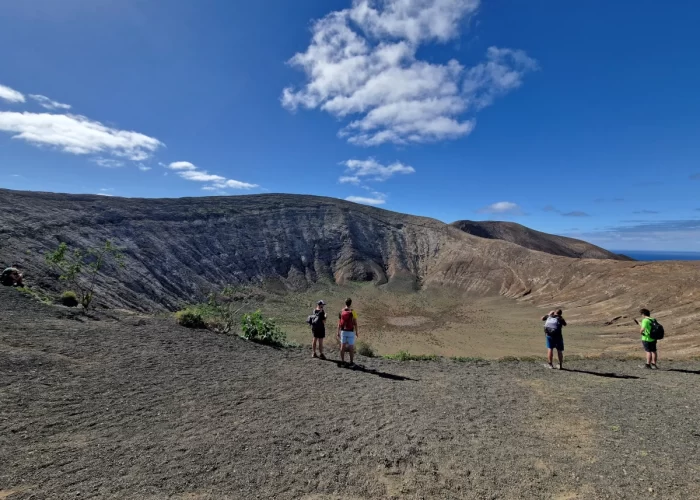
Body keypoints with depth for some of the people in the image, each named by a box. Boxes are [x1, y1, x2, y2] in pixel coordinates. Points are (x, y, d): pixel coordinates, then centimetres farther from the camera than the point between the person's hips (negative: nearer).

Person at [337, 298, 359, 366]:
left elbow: (339, 323, 3)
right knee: (351, 347, 4)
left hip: (343, 331, 4)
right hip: (350, 332, -4)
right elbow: (355, 323, -11)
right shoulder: (353, 312, -11)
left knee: (342, 346, 9)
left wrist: (338, 332, 10)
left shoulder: (341, 312, 2)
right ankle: (351, 362, 7)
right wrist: (356, 332, -2)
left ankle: (342, 361, 14)